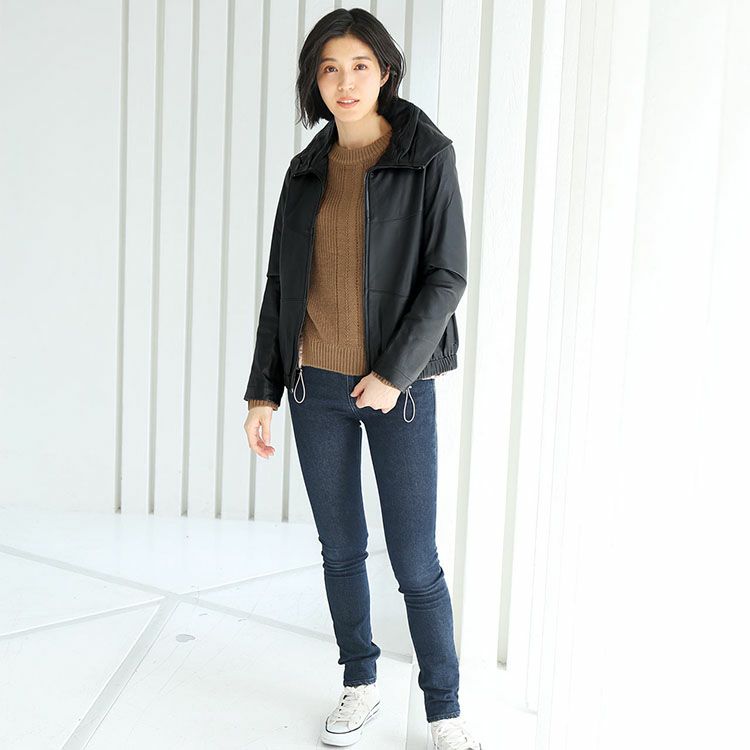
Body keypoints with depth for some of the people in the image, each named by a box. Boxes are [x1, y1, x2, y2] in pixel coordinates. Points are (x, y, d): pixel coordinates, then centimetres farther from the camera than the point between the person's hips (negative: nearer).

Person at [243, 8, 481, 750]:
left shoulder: (427, 157, -5)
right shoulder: (307, 170, 7)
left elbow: (447, 276, -10)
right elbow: (281, 286, 8)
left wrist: (393, 372, -18)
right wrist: (262, 390, 5)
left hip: (399, 386, -4)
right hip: (317, 385, 4)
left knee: (416, 563, 0)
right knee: (340, 550, 13)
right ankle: (360, 686, 32)